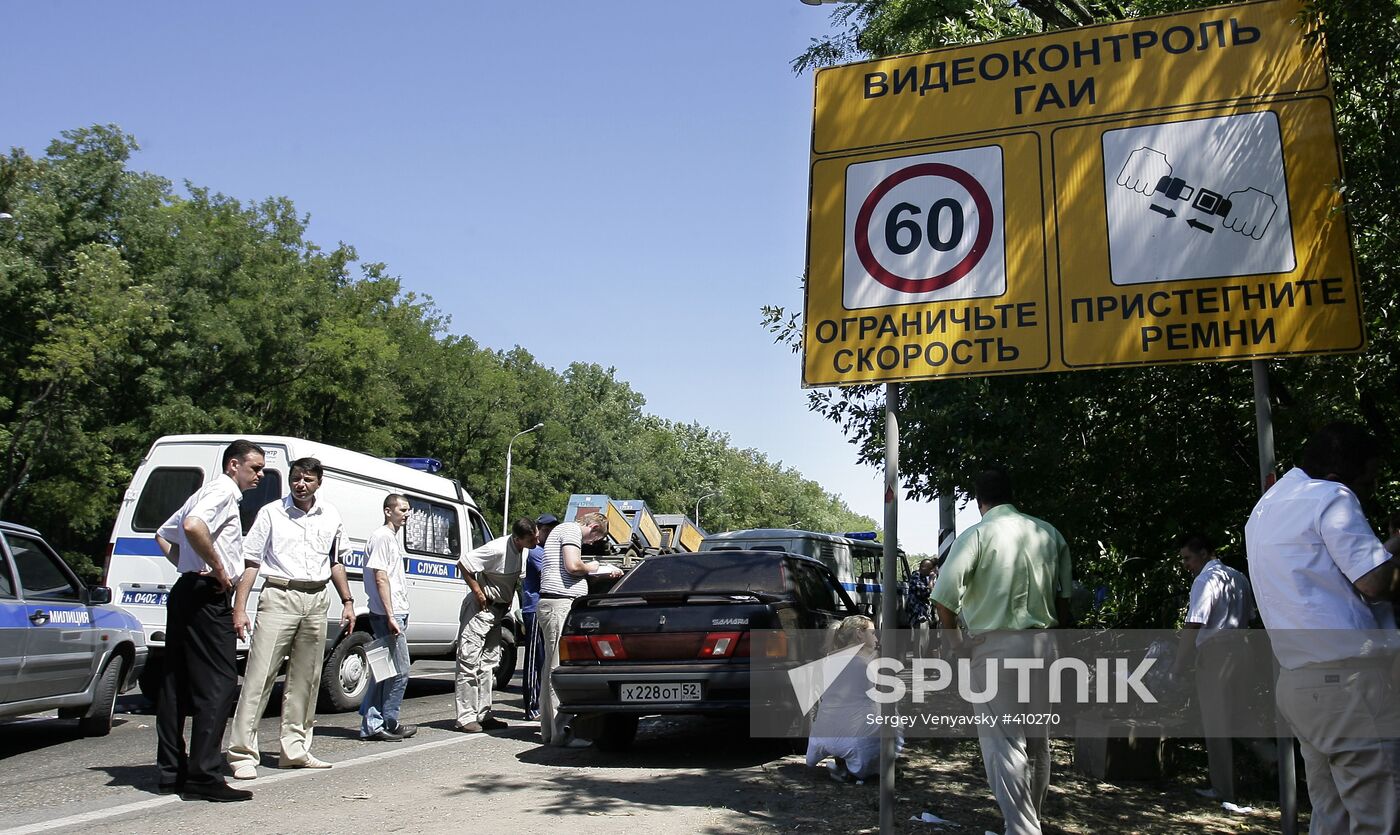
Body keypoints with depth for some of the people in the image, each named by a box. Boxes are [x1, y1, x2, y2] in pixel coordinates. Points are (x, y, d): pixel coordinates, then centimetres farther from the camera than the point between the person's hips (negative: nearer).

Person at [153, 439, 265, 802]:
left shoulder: (205, 493, 23)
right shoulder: (224, 491, -8)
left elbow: (163, 535, 30)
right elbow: (193, 526, -28)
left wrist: (187, 566, 16)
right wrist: (218, 569, -18)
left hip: (185, 592, 11)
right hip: (207, 596, -11)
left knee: (177, 684, 10)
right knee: (218, 682, -10)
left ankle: (171, 772, 16)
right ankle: (204, 776, -11)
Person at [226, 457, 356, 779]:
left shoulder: (331, 515, 12)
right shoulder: (271, 512, 1)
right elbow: (250, 561, -1)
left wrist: (347, 601, 18)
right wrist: (239, 608, -8)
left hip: (317, 601, 4)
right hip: (279, 597, -4)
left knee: (305, 679, 8)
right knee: (260, 675, -8)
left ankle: (294, 749, 17)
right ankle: (242, 753, -5)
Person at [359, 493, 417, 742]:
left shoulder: (392, 537, 19)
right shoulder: (382, 537, -11)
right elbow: (380, 577, -17)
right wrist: (391, 616, -21)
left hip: (395, 614, 10)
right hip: (388, 615, -10)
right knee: (399, 672, -4)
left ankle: (372, 725, 15)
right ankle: (389, 725, 5)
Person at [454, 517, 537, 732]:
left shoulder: (524, 550, -1)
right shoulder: (498, 549, -26)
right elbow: (464, 563, -25)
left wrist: (509, 599, 7)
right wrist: (477, 592, -21)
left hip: (498, 609, 9)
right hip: (481, 608, -9)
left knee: (488, 662, 12)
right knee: (469, 661, -6)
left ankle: (483, 715, 19)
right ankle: (465, 718, -3)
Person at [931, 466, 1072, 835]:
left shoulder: (977, 535, -9)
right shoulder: (1050, 534, 6)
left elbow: (945, 597, -14)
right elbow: (1064, 597, 12)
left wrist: (955, 642, 1)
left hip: (996, 647, -5)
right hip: (1043, 644, 6)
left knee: (1003, 742, -3)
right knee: (1037, 741, 16)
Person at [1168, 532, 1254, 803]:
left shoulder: (1205, 579, -10)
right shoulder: (1239, 578, 14)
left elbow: (1193, 628, -16)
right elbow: (1249, 618, 19)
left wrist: (1177, 668, -13)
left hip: (1214, 654, -8)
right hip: (1238, 651, 8)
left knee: (1215, 722, -1)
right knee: (1232, 719, 15)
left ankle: (1223, 789, 3)